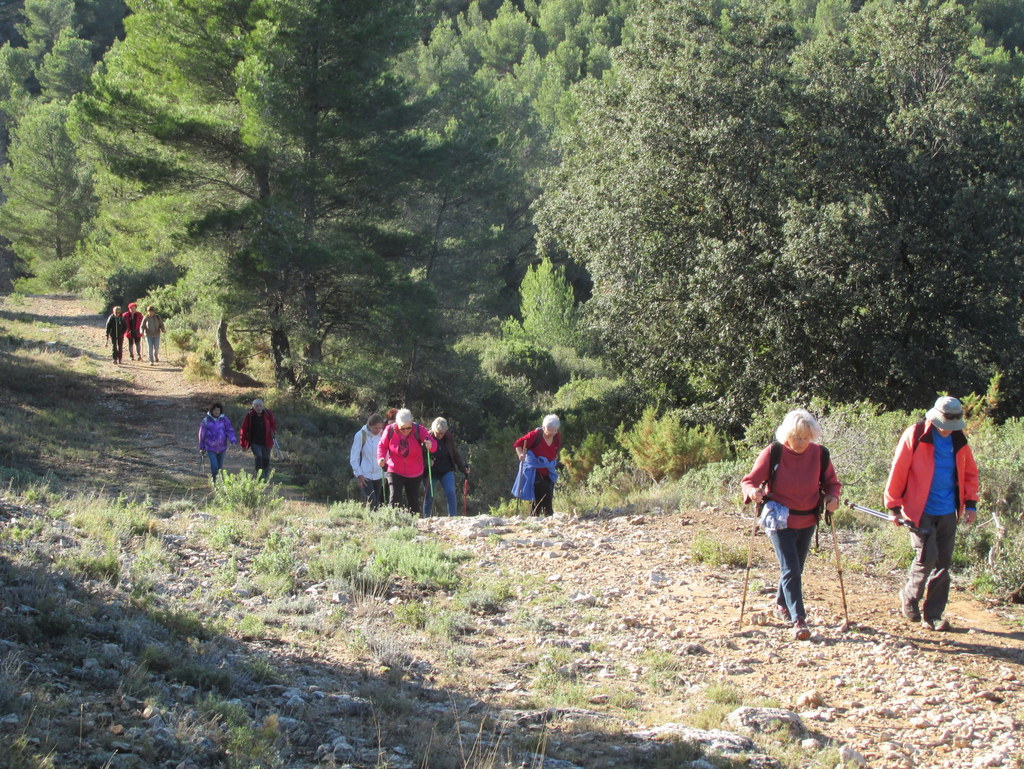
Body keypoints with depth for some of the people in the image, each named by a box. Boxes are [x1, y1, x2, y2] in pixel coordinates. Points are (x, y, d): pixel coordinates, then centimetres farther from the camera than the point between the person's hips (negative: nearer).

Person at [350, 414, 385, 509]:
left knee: (377, 504, 8)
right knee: (371, 502, -17)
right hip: (365, 475, -5)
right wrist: (359, 474, -11)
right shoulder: (361, 435, -10)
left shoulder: (381, 434, 1)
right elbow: (353, 457, -7)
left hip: (378, 475, 5)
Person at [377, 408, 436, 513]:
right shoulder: (390, 430, -12)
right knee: (394, 500, -17)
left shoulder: (419, 430, -13)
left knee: (413, 502, 11)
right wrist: (381, 458, -16)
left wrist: (430, 445, -47)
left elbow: (433, 444, -22)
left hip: (415, 473, 1)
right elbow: (382, 446, 3)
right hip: (395, 472, -1)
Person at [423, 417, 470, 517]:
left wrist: (463, 468, 1)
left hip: (447, 471, 1)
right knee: (429, 496, 3)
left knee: (450, 493, -14)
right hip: (431, 472, -1)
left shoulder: (449, 438, -4)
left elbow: (455, 454, 7)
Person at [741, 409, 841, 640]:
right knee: (791, 569, -13)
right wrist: (752, 491, -32)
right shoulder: (773, 452, -14)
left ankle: (781, 605, 41)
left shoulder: (820, 454, -6)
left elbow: (831, 482, 7)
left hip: (807, 522, 4)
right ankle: (798, 620, -12)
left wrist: (832, 497, -15)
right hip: (780, 521, -4)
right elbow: (749, 480, -9)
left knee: (795, 569, 18)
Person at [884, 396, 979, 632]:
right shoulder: (914, 436, -10)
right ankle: (909, 597, 13)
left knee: (943, 562, 5)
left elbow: (970, 472, 17)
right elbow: (897, 472, -8)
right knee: (927, 556, -14)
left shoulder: (958, 440, 6)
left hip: (948, 513, 5)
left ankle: (933, 615, 13)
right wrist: (894, 506, -8)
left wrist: (970, 503, 8)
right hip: (921, 512, -5)